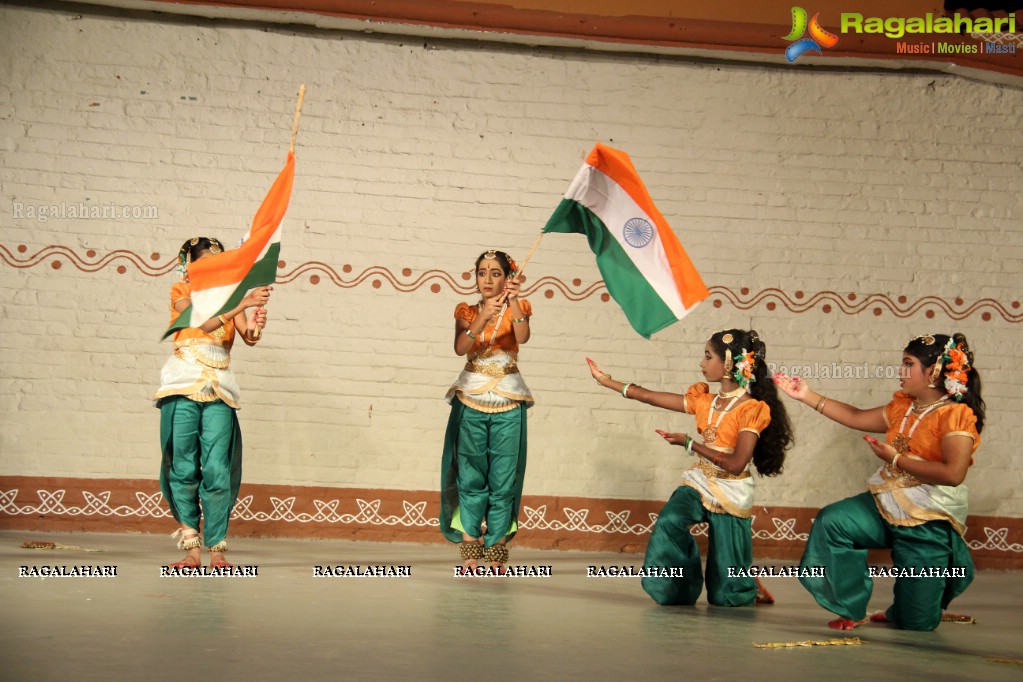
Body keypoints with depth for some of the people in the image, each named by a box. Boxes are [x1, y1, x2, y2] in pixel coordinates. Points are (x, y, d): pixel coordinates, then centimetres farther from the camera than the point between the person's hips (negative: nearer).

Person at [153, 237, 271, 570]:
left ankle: (216, 549, -7)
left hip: (219, 388, 2)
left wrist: (255, 328, -21)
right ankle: (191, 549, 0)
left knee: (217, 470, -8)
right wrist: (243, 304, -21)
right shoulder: (181, 291, 9)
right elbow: (204, 323, -10)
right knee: (184, 469, -4)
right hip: (184, 384, -2)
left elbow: (248, 338, 2)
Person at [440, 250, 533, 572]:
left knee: (502, 480, -3)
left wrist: (513, 301, -32)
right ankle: (470, 555, -4)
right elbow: (460, 348, -12)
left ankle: (496, 557, 2)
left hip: (508, 403, 0)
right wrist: (483, 318, -27)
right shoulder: (467, 312, 7)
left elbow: (522, 337, -18)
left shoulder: (517, 308, 5)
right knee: (470, 477, -5)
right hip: (471, 400, 1)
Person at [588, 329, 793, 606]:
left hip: (731, 494, -5)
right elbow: (648, 396, 5)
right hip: (699, 484, 5)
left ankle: (752, 587, 36)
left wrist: (689, 443, -20)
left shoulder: (751, 410, -14)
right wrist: (605, 380, 6)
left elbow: (736, 464, -23)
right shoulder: (704, 401, 3)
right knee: (668, 523, -30)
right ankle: (681, 591, -10)